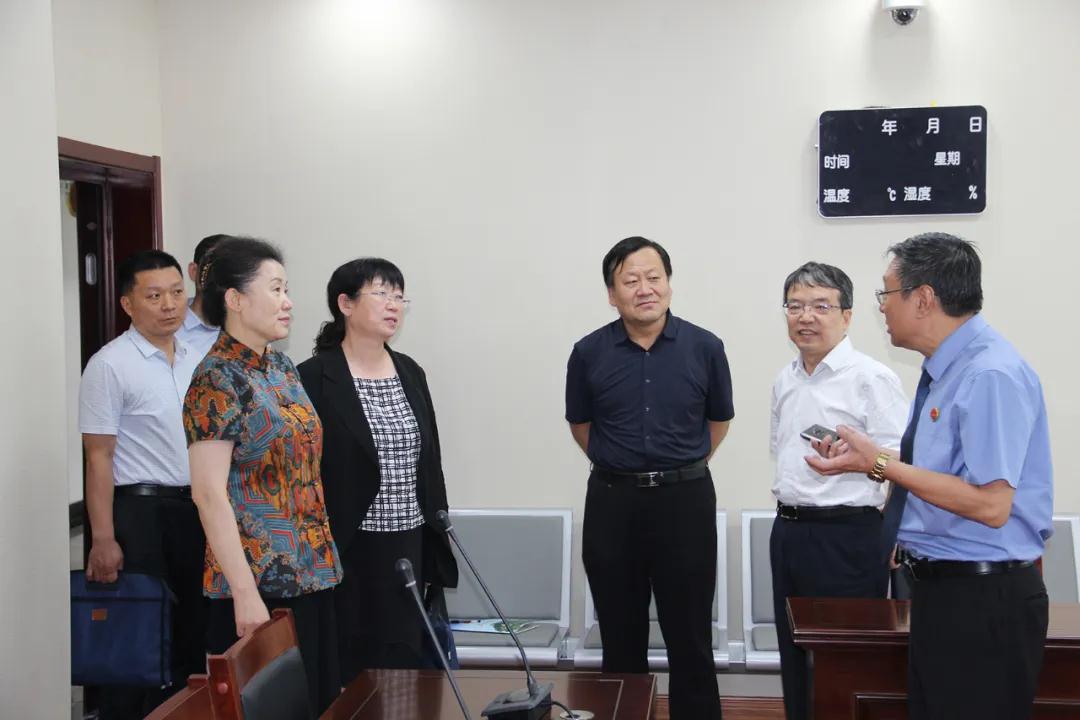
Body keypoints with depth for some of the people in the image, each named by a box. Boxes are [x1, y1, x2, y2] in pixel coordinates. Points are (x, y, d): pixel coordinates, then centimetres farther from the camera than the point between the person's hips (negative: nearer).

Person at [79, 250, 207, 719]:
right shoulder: (110, 365, -10)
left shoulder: (196, 360, 9)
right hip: (140, 509, -6)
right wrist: (103, 539, -16)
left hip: (194, 508, 6)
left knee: (192, 628, 13)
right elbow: (98, 456, -12)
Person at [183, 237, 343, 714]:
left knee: (320, 699, 12)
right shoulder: (218, 379, -13)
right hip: (258, 582, -7)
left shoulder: (282, 368, 10)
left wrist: (323, 559, 13)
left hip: (311, 573, 7)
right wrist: (246, 594, -20)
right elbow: (209, 494, -17)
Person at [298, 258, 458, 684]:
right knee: (352, 670, 2)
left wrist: (438, 547, 13)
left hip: (412, 549, 5)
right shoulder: (314, 378, -8)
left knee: (409, 664, 9)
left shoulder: (411, 372, 10)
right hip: (350, 553, -5)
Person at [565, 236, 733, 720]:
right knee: (620, 640, 11)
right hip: (612, 502, 1)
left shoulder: (705, 348, -5)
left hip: (685, 500, -1)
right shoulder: (589, 353, -4)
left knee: (691, 640, 5)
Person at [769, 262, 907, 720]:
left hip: (846, 539, -8)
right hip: (788, 533, 8)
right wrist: (788, 501, 15)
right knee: (795, 659, 16)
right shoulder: (786, 380, 12)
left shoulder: (871, 379, -12)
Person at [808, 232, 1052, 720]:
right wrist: (874, 462, 5)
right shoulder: (945, 369, 8)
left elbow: (990, 505, -26)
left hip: (984, 602, -9)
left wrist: (881, 462, -22)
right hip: (939, 588, 9)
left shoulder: (992, 375, -21)